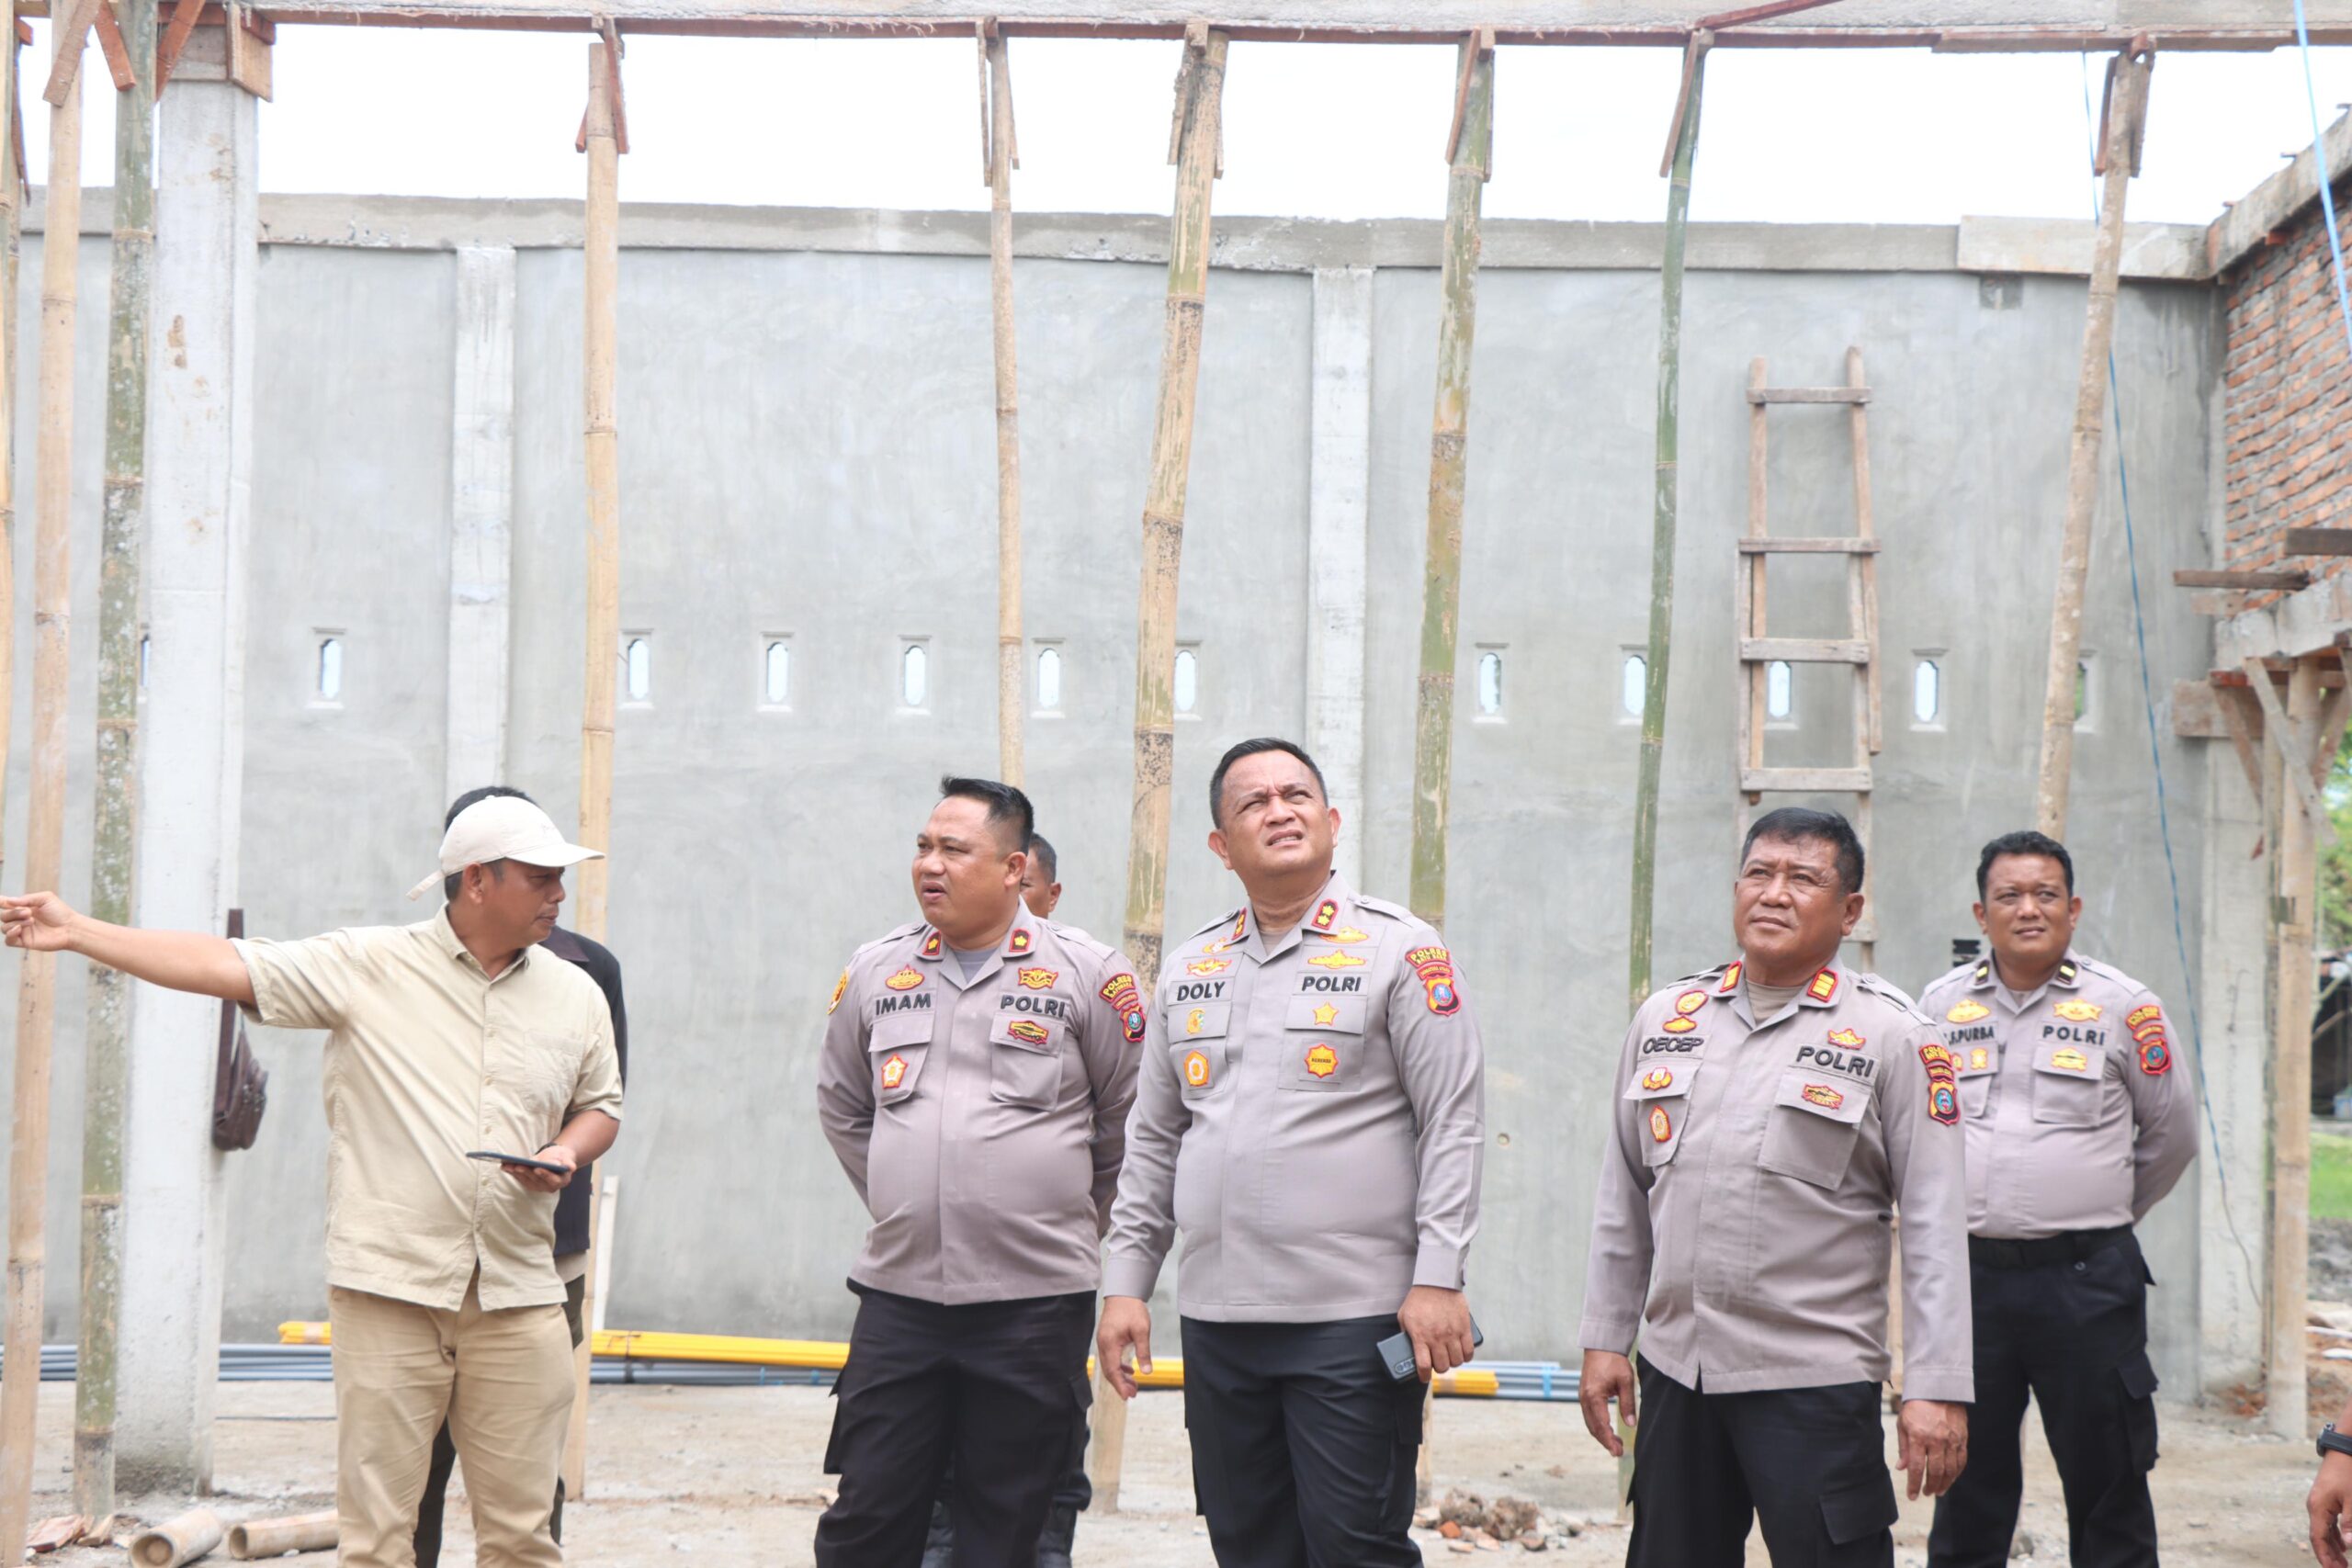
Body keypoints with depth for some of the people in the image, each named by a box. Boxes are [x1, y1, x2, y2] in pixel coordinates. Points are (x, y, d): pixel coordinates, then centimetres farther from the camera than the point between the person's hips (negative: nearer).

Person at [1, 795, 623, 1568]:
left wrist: (567, 1154, -1)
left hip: (518, 1300, 3)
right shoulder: (369, 966, 0)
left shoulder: (576, 996, 11)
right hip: (389, 1290, -2)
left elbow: (600, 1105, 22)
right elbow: (226, 966, -4)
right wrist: (77, 931, -8)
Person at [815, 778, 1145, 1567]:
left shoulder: (1087, 973, -3)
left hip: (1036, 1303, -3)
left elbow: (1128, 1117, 5)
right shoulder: (875, 971, 8)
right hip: (897, 1295, 3)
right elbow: (842, 1108, 22)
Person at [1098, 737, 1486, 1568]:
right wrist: (1126, 1282, 11)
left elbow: (1454, 1122, -6)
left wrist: (1438, 1278, -13)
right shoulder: (1189, 970, 13)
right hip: (1217, 1317, 5)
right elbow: (1153, 1142, 17)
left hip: (1357, 1319, -5)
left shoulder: (1400, 950, -3)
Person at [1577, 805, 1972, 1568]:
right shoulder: (1665, 1020, 9)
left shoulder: (1890, 1035, -3)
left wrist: (1937, 1388, -11)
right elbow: (1623, 1199, 15)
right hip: (1674, 1370, 5)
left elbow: (1934, 1224, -6)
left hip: (1817, 1384, -4)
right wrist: (1605, 1339, 11)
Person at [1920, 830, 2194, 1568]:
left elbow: (2172, 1135, 11)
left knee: (2108, 1482, 3)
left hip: (2084, 1279, -2)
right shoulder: (1941, 1005, 7)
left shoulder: (2124, 1007, 0)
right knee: (1968, 1479, 11)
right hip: (1967, 1276, 2)